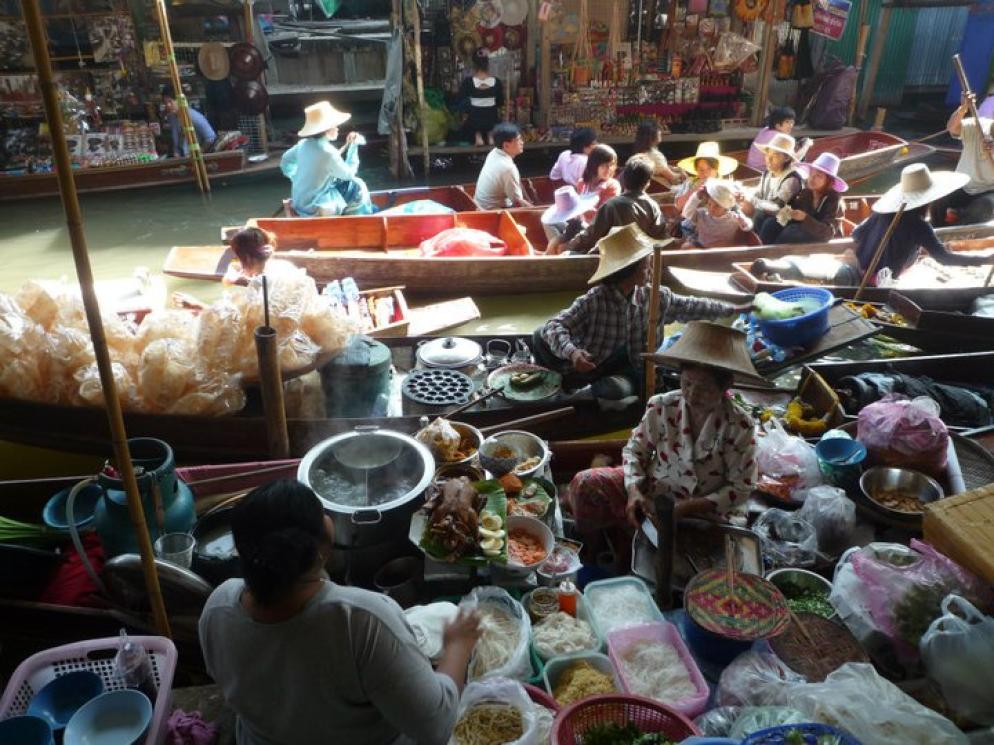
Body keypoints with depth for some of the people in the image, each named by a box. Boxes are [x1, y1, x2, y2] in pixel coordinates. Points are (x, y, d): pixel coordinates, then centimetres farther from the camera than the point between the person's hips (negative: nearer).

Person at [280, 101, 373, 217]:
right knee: (357, 188, 6)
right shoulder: (327, 152, -25)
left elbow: (286, 161, 14)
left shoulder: (304, 144, -2)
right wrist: (353, 146, -5)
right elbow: (349, 174, -11)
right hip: (314, 208, -8)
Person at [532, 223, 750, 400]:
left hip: (627, 370, 3)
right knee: (541, 337, -26)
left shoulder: (656, 297, -3)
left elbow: (690, 307, 14)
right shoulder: (594, 300, -20)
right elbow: (555, 326, -27)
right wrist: (572, 352, -46)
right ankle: (558, 388, 0)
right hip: (589, 366, -3)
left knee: (616, 390, -37)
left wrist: (730, 310, 21)